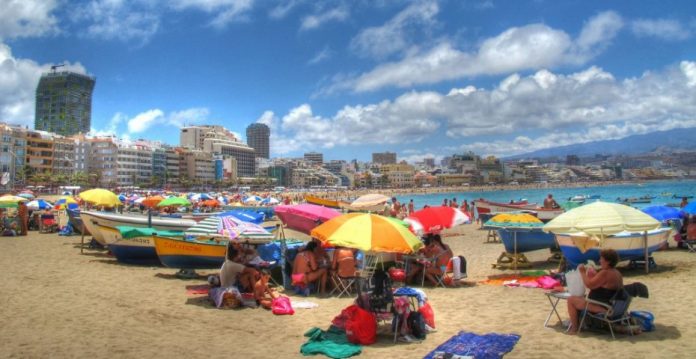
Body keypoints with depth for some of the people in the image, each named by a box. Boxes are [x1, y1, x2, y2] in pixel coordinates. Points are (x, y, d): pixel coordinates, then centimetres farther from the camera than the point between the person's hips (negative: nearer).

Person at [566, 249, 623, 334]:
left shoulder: (605, 273, -23)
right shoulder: (617, 273, 9)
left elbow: (589, 284, -21)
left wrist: (583, 272, -8)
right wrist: (594, 275, 12)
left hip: (602, 307, -11)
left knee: (571, 300, -6)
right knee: (580, 299, 28)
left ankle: (574, 328, 0)